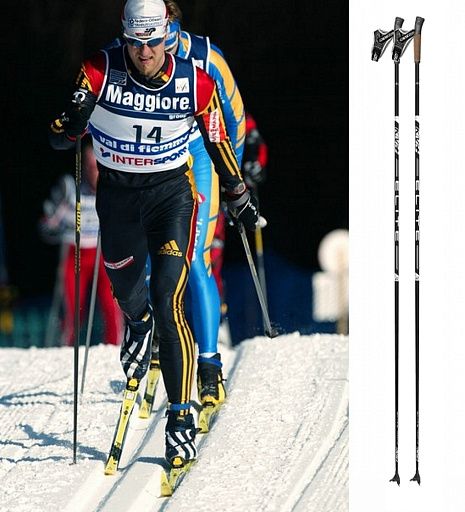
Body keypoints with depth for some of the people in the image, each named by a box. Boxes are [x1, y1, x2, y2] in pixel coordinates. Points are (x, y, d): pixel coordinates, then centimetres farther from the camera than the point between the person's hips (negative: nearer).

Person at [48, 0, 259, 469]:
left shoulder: (196, 83, -15)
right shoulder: (100, 72, -17)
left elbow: (218, 141, 1)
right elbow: (60, 137, -17)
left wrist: (239, 197, 9)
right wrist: (70, 125, -40)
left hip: (171, 193, -2)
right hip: (116, 193, 2)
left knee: (168, 303, -16)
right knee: (125, 290, 23)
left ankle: (181, 415, -10)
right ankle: (138, 325, 62)